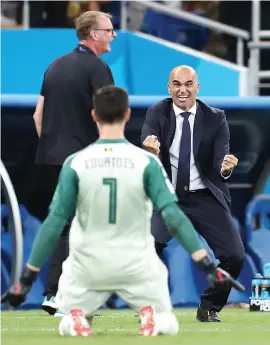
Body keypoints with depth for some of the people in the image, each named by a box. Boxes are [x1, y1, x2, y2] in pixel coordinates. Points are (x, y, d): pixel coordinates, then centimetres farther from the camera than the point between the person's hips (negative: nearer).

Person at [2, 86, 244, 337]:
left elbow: (54, 223, -10)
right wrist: (208, 266, -18)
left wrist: (27, 279, -6)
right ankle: (149, 316, -17)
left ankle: (76, 319, -13)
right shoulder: (146, 162, -11)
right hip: (136, 266, 0)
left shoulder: (75, 163, -10)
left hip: (89, 267, 1)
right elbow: (173, 216, -18)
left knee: (67, 325, 24)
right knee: (167, 324, 20)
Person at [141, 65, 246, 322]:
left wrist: (225, 167, -35)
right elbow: (148, 155, -19)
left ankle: (209, 307, 12)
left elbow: (220, 162, -11)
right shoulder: (156, 114, -4)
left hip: (205, 198, 1)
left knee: (235, 255, -14)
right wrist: (151, 152, -43)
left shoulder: (215, 118, -4)